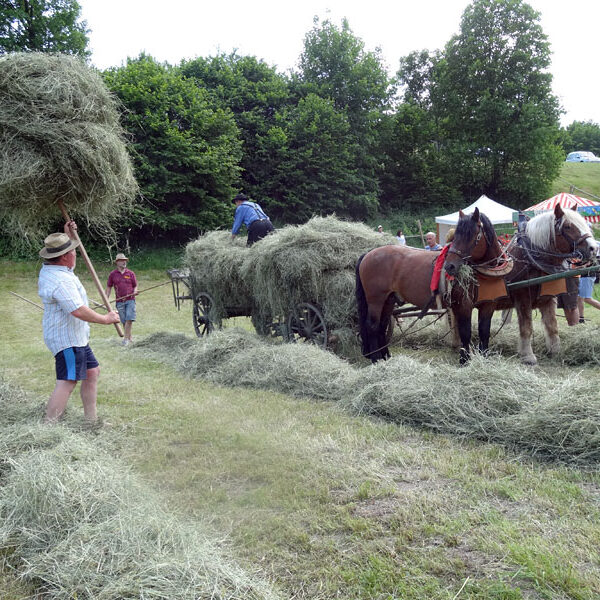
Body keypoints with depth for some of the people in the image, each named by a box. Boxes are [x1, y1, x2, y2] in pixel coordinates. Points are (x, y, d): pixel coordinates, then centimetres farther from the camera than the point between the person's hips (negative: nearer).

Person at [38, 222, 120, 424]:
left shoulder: (48, 269, 9)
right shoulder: (61, 280, -25)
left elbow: (67, 262, 33)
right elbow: (78, 311, -31)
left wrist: (69, 236, 20)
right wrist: (106, 319, -18)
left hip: (76, 338, 11)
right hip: (67, 339, -11)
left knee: (92, 371, 16)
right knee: (67, 382, -12)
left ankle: (90, 420, 24)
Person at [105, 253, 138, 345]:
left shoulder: (131, 273, 6)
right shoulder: (112, 274, 6)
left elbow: (135, 286, 10)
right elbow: (109, 287, 12)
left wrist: (135, 292, -11)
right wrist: (107, 298, 4)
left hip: (130, 300, -1)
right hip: (120, 301, 1)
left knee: (129, 319, -12)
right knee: (124, 321, 4)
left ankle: (126, 338, -7)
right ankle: (130, 338, 19)